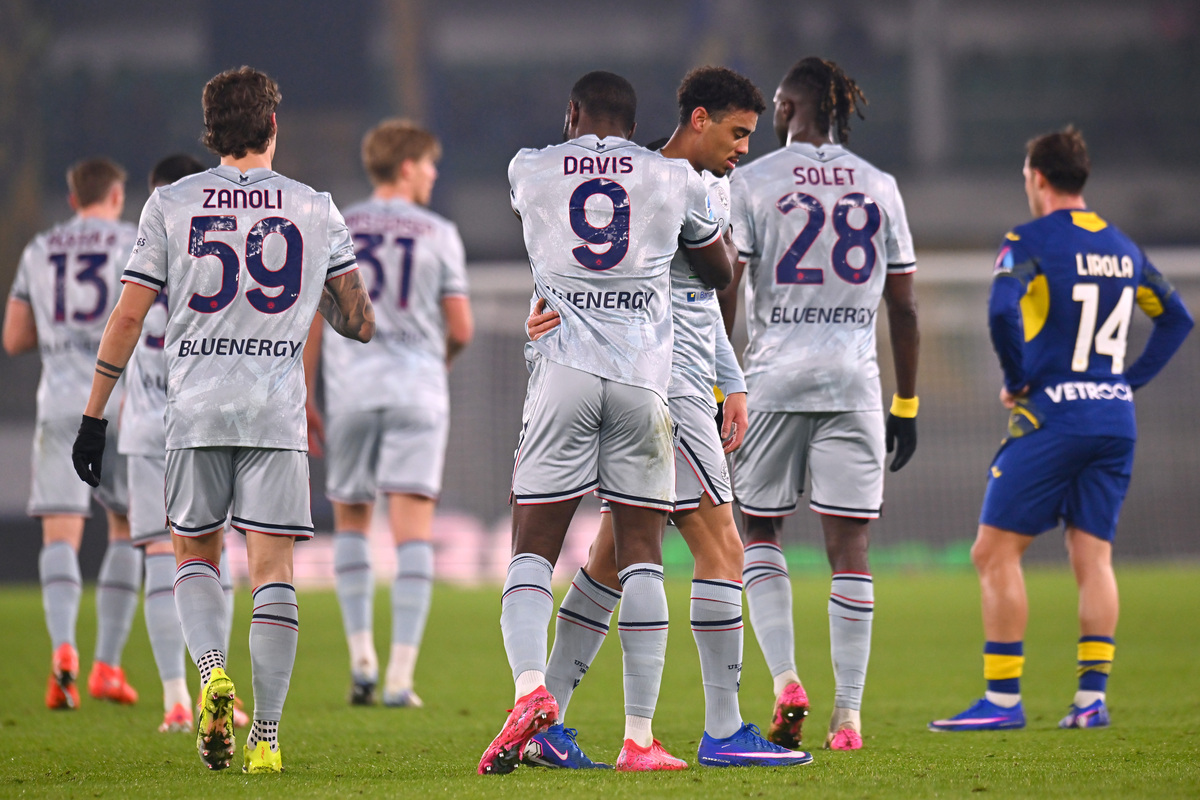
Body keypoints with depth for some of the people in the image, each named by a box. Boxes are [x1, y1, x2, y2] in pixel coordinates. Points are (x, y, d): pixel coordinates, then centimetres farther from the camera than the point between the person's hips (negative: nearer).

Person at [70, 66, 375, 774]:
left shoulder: (171, 204, 3)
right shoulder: (315, 210, 5)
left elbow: (129, 317, 2)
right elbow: (359, 322, 12)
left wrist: (94, 414, 6)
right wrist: (359, 322, 36)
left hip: (196, 407, 0)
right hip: (277, 409, 0)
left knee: (196, 553, 16)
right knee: (272, 564, 0)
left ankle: (213, 669, -10)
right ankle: (265, 736, -5)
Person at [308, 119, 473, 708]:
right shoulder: (438, 234, 2)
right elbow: (461, 329, 2)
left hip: (350, 390, 2)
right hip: (418, 389, -2)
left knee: (350, 520, 17)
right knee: (413, 531, -3)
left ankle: (362, 658, 7)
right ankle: (401, 675, -10)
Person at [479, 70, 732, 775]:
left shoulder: (530, 171, 9)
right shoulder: (675, 180, 10)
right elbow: (721, 273, 25)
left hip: (565, 372, 0)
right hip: (644, 376, 1)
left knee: (534, 549, 3)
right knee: (641, 556, 4)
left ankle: (531, 688, -23)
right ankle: (640, 737, 2)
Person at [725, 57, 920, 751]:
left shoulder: (753, 182, -1)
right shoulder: (880, 188, 9)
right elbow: (904, 309, 11)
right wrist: (907, 403, 17)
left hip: (775, 380, -2)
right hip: (855, 382, 2)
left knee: (759, 531, 14)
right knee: (850, 547, 2)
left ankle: (786, 679, -4)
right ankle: (849, 716, 1)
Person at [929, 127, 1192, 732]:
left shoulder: (1029, 242, -7)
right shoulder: (1121, 247, 14)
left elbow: (1002, 312, -24)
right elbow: (1176, 318, 23)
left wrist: (1017, 380, -9)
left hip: (1051, 416, -6)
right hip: (1116, 418, 7)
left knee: (995, 552, -1)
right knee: (1092, 556, 8)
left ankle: (1003, 699, -5)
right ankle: (1092, 696, -1)